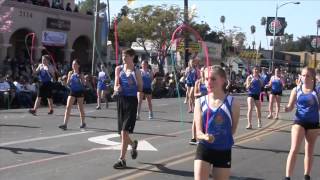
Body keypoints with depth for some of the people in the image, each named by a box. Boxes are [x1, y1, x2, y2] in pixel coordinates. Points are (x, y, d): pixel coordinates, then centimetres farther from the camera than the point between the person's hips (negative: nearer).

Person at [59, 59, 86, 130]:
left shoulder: (80, 74, -3)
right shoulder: (70, 73, 5)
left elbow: (83, 83, -8)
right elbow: (68, 83, 3)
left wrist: (79, 77, -22)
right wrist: (70, 77, -13)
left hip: (80, 92, -2)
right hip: (72, 91, 2)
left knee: (80, 108, 8)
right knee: (68, 107, -9)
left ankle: (83, 123, 23)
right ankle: (65, 124, -13)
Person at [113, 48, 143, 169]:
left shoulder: (136, 72, -3)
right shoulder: (119, 69, 7)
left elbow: (141, 89, 1)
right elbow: (116, 86, 7)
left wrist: (133, 83, -16)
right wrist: (117, 88, -15)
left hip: (131, 101, -5)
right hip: (121, 100, 5)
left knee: (124, 131, -12)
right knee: (122, 133, 11)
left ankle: (122, 159, -6)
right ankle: (133, 144, 44)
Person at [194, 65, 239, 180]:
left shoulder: (232, 103, -8)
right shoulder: (200, 102, -2)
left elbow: (233, 130, 4)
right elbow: (198, 132, -6)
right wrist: (205, 136, -26)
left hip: (223, 151, 0)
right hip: (204, 149, 1)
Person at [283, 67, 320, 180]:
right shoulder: (296, 90, -3)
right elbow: (290, 106, 1)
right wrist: (286, 108, -20)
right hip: (299, 122, 0)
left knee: (309, 152, 12)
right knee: (294, 150, -10)